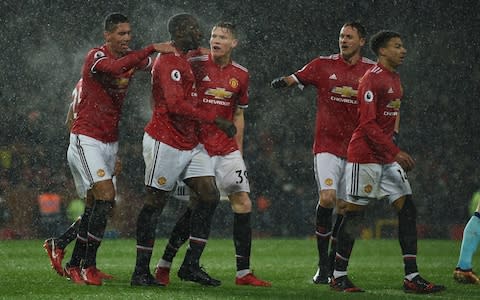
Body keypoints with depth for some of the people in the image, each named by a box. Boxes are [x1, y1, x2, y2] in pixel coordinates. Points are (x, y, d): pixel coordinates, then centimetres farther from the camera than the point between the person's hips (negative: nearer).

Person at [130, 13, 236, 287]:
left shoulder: (184, 62, 17)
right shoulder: (168, 63, -15)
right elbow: (176, 105, -24)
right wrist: (216, 119, -23)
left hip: (189, 144, 9)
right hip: (165, 143, -9)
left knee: (210, 195, -1)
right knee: (155, 203, -2)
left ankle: (191, 265, 4)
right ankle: (141, 272, 5)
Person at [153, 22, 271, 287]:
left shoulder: (240, 75, 9)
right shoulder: (195, 65, -4)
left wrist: (238, 149, 14)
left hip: (227, 150, 5)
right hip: (198, 146, -5)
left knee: (243, 205, 0)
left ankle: (243, 273, 6)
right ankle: (163, 266, 6)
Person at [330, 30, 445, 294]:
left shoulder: (395, 79, 15)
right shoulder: (372, 79, -14)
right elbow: (368, 124, -20)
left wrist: (394, 151, 19)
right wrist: (396, 151, -24)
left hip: (387, 158, 9)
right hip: (364, 156, -9)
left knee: (407, 209, 0)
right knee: (354, 214, -3)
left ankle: (411, 277, -1)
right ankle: (338, 277, 6)